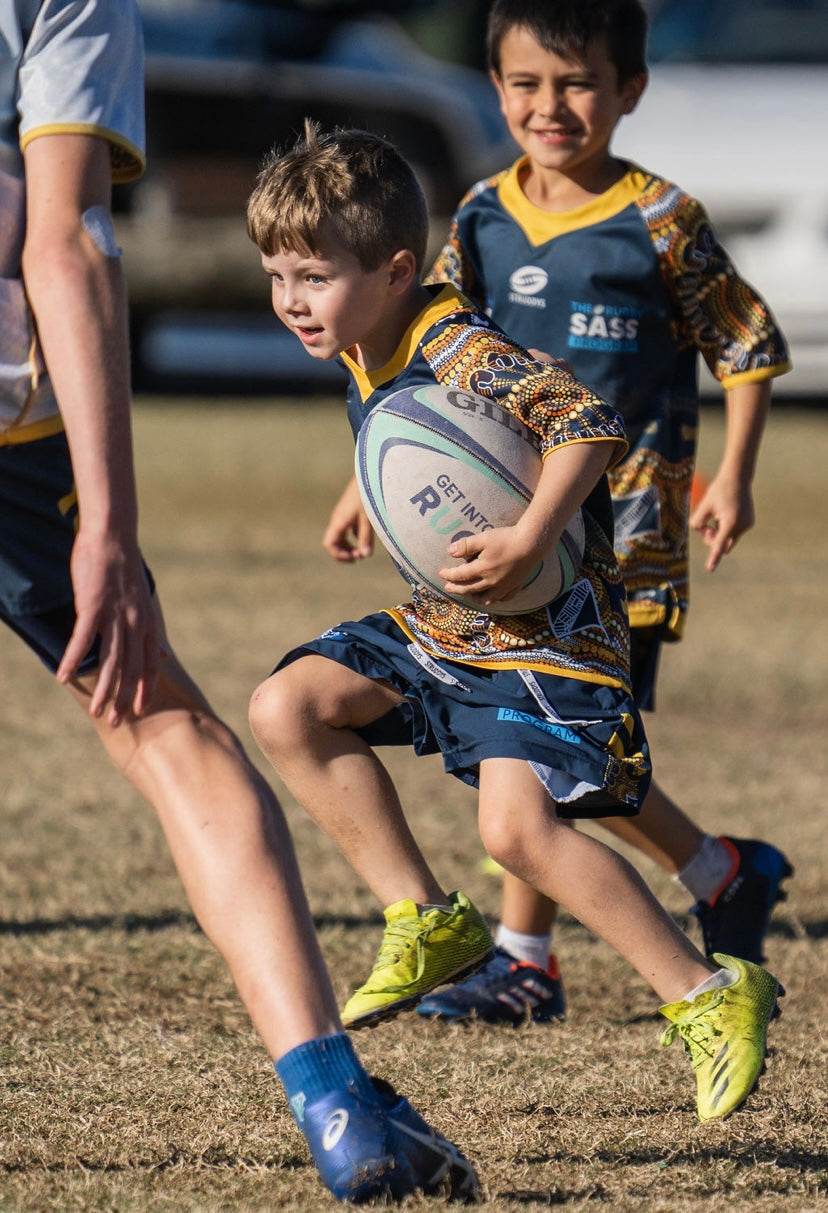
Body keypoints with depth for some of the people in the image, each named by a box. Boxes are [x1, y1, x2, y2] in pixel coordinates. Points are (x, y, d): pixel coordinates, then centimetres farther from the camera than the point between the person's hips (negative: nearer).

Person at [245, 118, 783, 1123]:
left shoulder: (461, 352, -22)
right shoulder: (363, 362, 7)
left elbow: (588, 421, -34)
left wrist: (526, 545, -39)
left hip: (545, 628, -9)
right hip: (441, 625, 9)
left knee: (516, 825, -23)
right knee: (286, 709, -3)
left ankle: (711, 997, -11)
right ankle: (429, 922, 5)